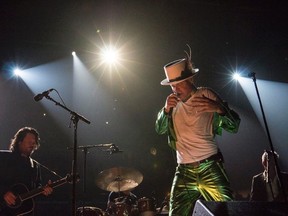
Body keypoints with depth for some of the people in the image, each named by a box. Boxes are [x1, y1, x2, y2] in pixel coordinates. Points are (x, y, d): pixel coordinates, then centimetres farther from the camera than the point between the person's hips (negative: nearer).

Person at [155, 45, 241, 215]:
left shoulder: (206, 95, -2)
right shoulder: (174, 103, 12)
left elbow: (234, 126, -7)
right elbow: (160, 130, 7)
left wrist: (218, 108, -28)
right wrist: (166, 110, -12)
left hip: (210, 167, -4)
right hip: (184, 171, 4)